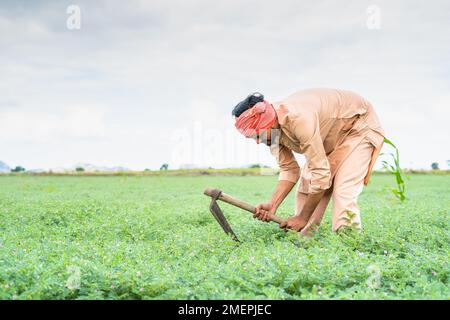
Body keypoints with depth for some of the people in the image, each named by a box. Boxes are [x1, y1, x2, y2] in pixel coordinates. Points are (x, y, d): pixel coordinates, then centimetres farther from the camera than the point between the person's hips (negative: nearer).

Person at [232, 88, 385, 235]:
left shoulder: (299, 118, -39)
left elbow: (321, 172, -36)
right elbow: (289, 169, -6)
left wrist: (302, 218, -28)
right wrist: (272, 204, -22)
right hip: (329, 138, 8)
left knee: (343, 194, -20)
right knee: (305, 190, 1)